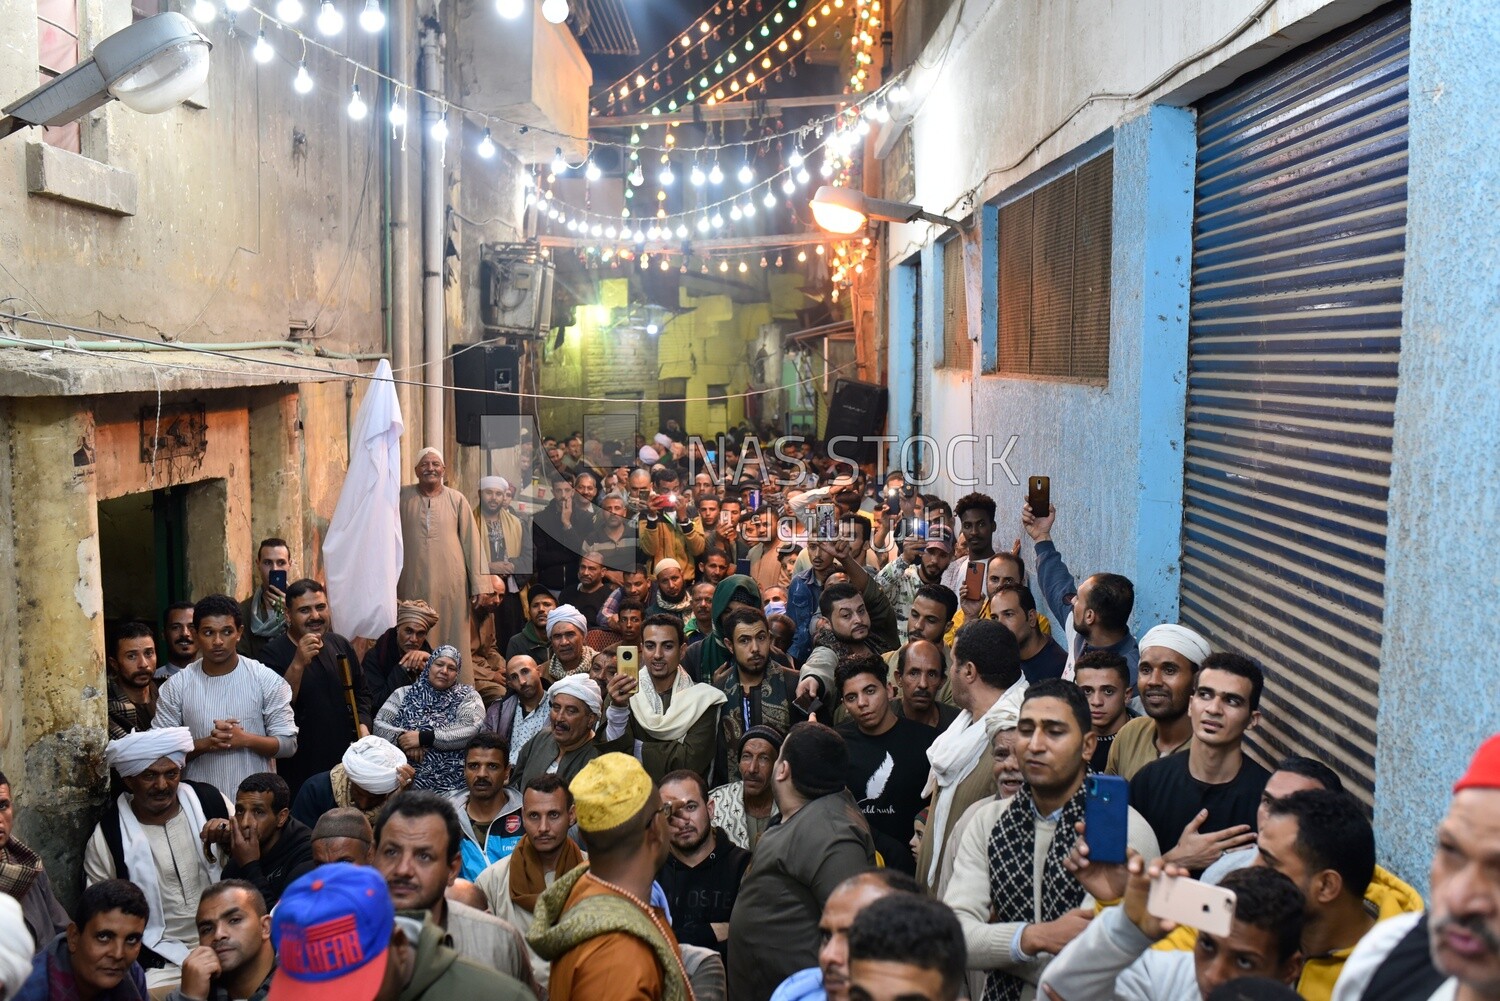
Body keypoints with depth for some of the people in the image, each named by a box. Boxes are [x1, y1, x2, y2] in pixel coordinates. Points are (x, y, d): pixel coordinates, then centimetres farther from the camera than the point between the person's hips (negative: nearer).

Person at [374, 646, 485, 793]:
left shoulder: (468, 696, 9)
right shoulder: (404, 694, 16)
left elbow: (471, 730, -8)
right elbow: (379, 725, 7)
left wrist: (423, 737, -12)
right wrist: (403, 739, -13)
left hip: (450, 780, -3)